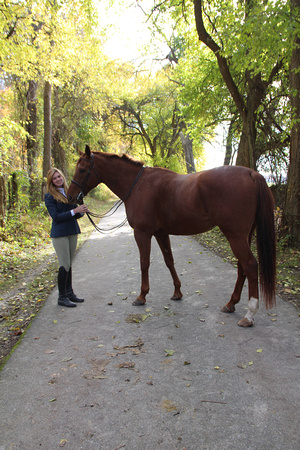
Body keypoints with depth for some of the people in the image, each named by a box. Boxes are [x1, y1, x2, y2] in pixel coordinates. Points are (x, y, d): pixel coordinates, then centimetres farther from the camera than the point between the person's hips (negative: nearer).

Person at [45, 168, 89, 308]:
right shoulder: (50, 196, -7)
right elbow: (56, 216, -15)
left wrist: (82, 211, -9)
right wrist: (74, 211, -22)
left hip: (72, 232, 6)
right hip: (59, 234, -6)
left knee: (69, 264, 14)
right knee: (65, 265, -4)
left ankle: (69, 292, 25)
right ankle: (62, 297, 8)